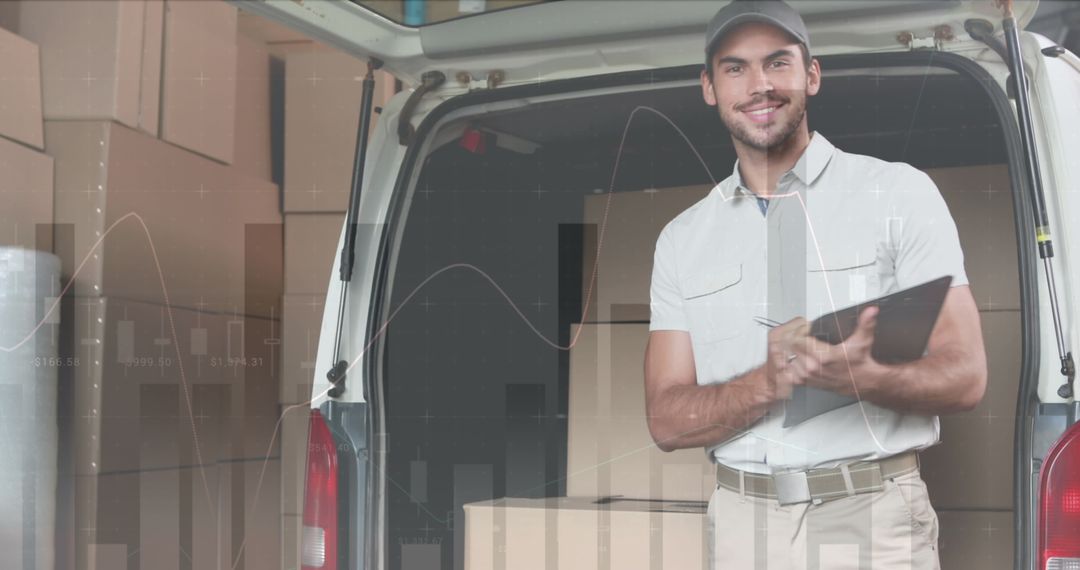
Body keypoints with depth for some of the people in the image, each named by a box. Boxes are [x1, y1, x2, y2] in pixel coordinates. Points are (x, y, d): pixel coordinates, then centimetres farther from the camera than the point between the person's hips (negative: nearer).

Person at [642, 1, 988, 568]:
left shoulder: (899, 192, 0)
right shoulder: (681, 240, 8)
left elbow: (963, 376, -5)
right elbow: (667, 421, 1)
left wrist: (860, 377, -26)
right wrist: (768, 382, -18)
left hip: (875, 520, -2)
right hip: (742, 522, 2)